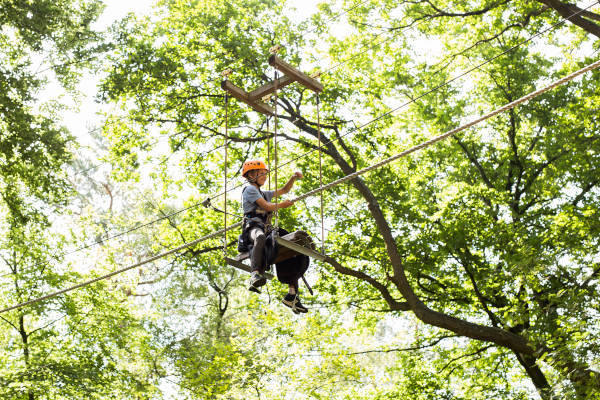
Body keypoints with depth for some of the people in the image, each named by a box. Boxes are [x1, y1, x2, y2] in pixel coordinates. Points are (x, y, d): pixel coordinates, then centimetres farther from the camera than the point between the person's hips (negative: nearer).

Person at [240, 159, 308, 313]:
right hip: (253, 226, -9)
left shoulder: (264, 193, 32)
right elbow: (266, 206, -5)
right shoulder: (250, 189, 5)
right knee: (260, 237, -46)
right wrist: (282, 205, 9)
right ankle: (255, 275, -61)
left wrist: (294, 178, 25)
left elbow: (283, 190, 40)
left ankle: (292, 296, -1)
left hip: (266, 229, 9)